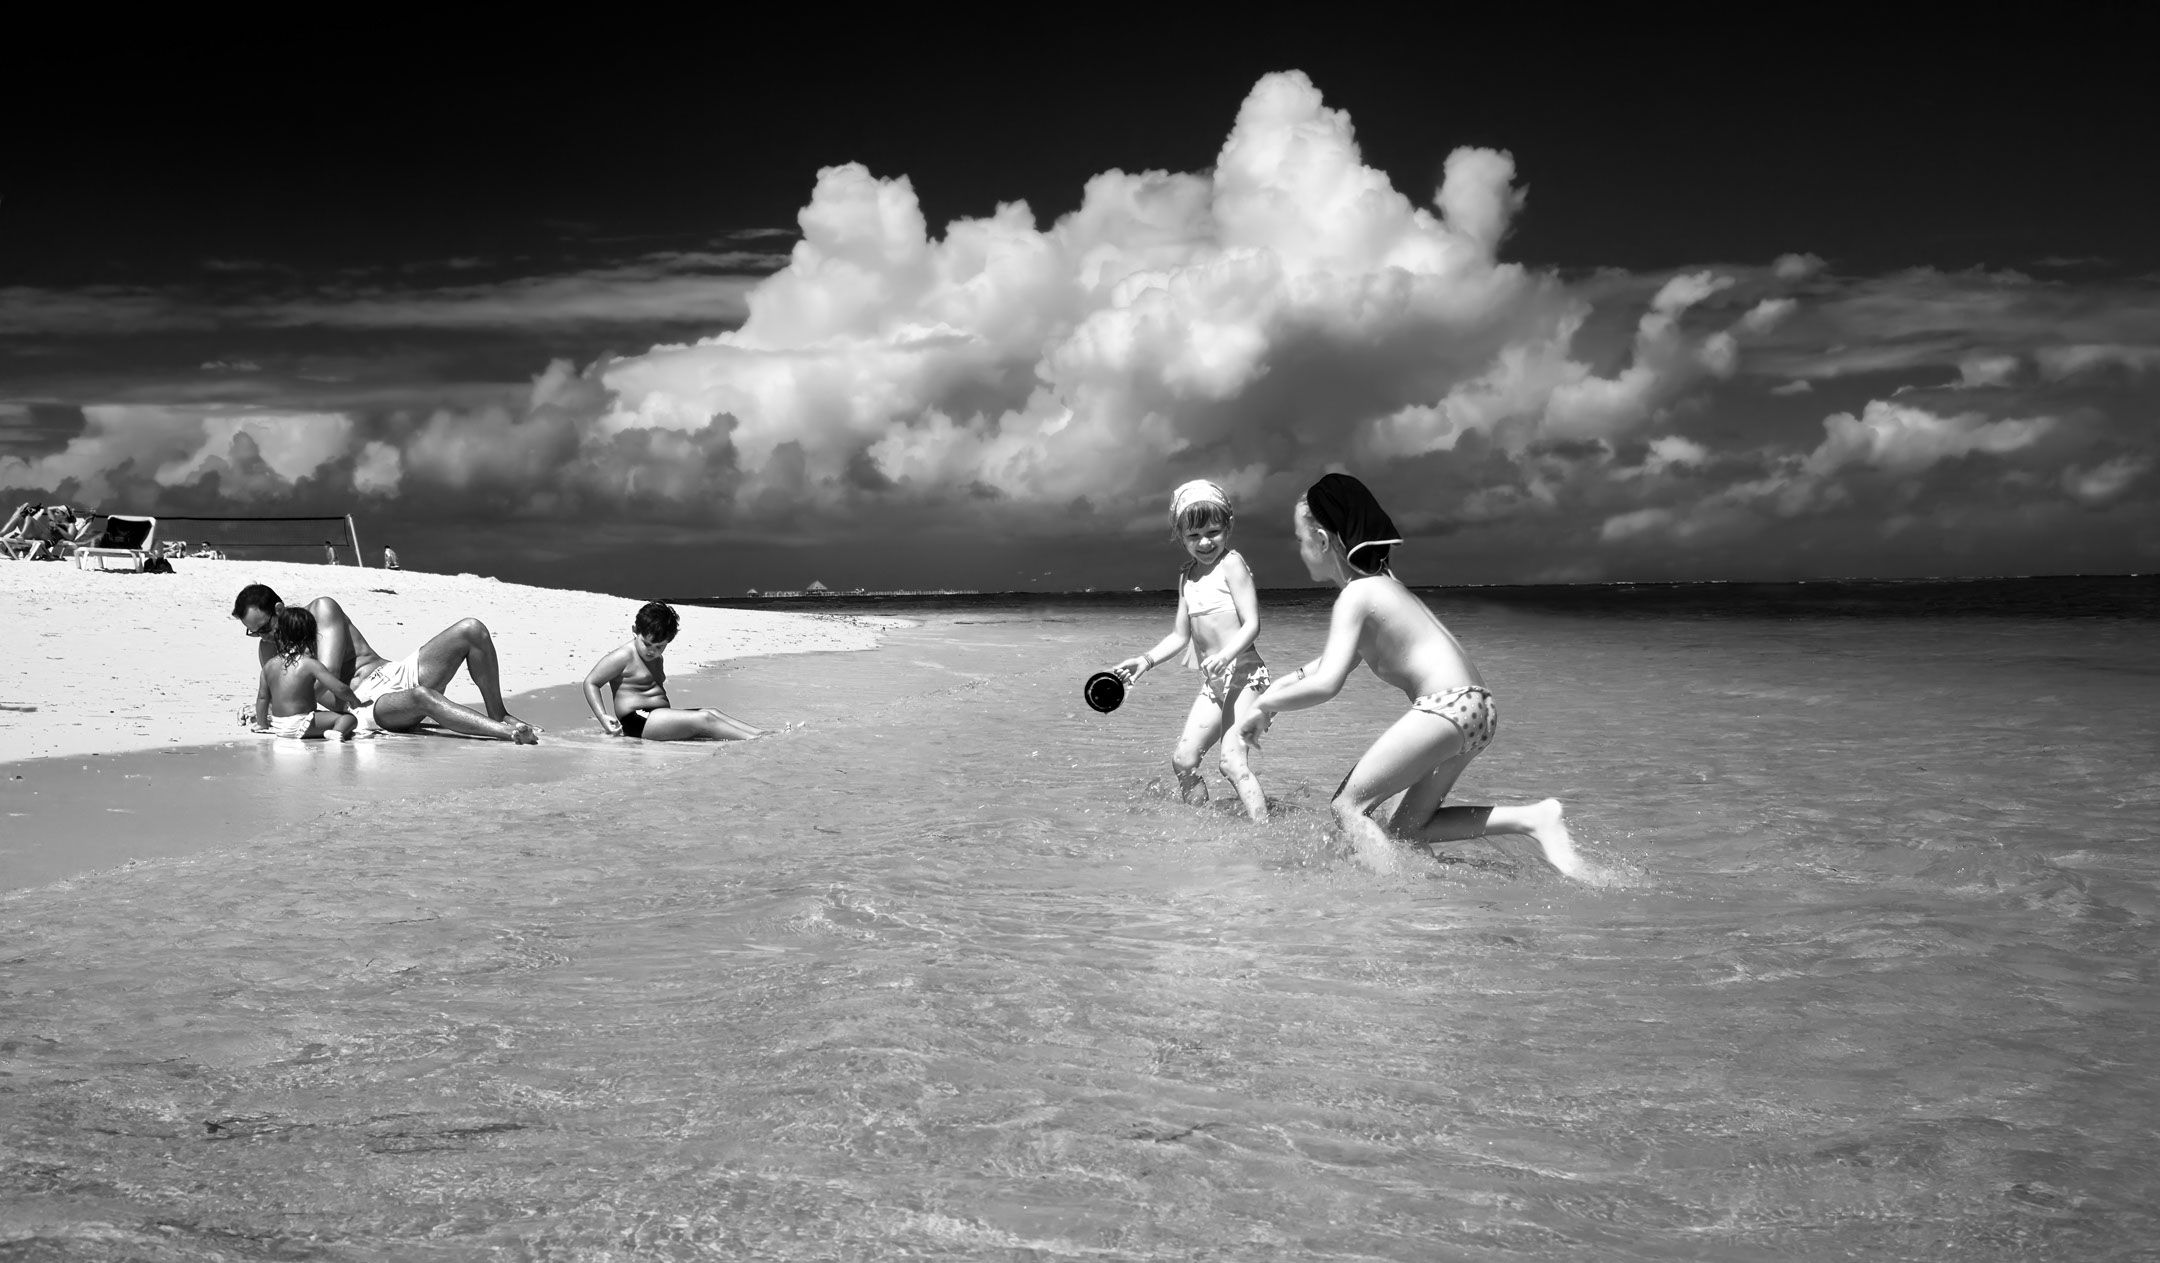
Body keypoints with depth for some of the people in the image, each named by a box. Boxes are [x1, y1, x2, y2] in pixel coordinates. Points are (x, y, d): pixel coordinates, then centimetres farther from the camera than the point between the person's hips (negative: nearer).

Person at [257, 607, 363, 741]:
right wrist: (354, 701, 6)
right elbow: (340, 689, -14)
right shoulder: (310, 664, -12)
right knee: (349, 717, -7)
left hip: (277, 725, 6)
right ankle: (337, 731, -33)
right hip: (299, 725, -6)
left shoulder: (269, 665, 3)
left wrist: (262, 725, 21)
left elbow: (263, 697, 9)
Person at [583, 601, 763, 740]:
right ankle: (757, 741, -28)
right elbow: (590, 682, -7)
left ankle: (762, 734, -19)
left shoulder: (656, 659, 20)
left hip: (659, 717, 9)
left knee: (712, 713, -8)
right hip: (637, 721, -9)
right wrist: (604, 718, -17)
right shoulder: (623, 656, -7)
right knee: (703, 719, -22)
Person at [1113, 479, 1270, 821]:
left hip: (1243, 672, -8)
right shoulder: (1187, 576, 14)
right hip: (1212, 681, 8)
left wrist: (1224, 655, -31)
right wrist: (1146, 660, 4)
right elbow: (1180, 636, 18)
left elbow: (1252, 624, -15)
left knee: (1233, 761, -18)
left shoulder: (1231, 563, -9)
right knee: (1183, 760, 6)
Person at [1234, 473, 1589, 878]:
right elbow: (1340, 656, 30)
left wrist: (1265, 706, -6)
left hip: (1447, 705, -10)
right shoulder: (1382, 583, 19)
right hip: (1474, 707, 10)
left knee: (1348, 806, -5)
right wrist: (1286, 682, 19)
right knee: (1407, 827, 15)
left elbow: (1327, 683, -20)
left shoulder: (1354, 596, -10)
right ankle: (1534, 818, 8)